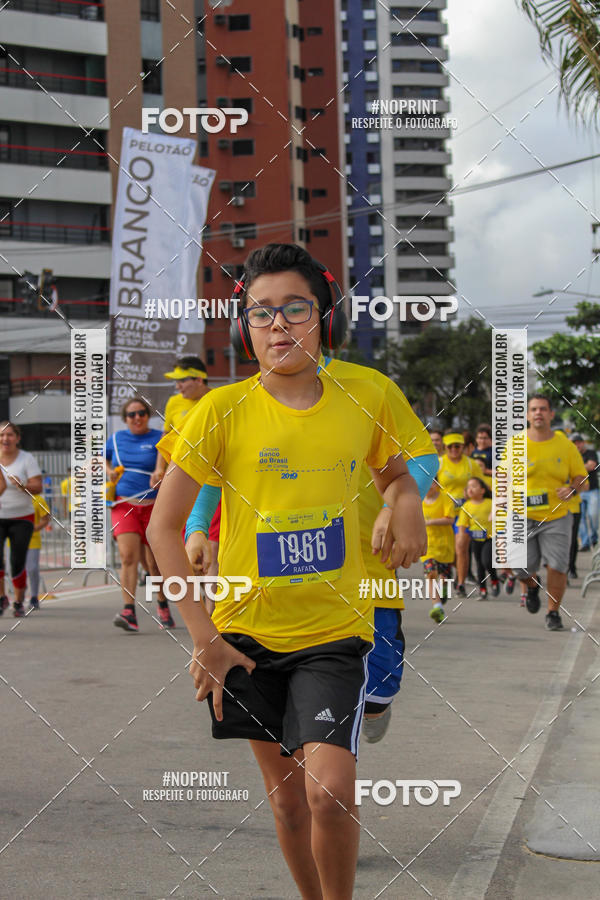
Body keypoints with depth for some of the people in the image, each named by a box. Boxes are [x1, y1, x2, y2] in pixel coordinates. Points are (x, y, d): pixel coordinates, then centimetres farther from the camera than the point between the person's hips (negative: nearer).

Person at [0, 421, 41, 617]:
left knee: (17, 563, -3)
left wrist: (22, 485, -28)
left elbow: (38, 487, -9)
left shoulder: (26, 459, -2)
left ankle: (18, 602, 16)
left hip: (21, 518, -1)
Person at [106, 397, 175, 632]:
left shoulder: (158, 439, 0)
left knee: (155, 562, 8)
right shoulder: (117, 438, 10)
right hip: (123, 505, 1)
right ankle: (129, 612, -21)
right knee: (128, 556, -16)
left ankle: (163, 605, 33)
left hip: (152, 507, -1)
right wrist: (109, 471, 7)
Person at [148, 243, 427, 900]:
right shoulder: (222, 410, -9)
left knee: (329, 792, -15)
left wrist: (407, 508, -6)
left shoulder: (365, 402, -3)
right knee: (286, 797, 11)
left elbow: (394, 475, 18)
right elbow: (163, 528, -6)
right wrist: (202, 637, -10)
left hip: (334, 629, 0)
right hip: (249, 631, 0)